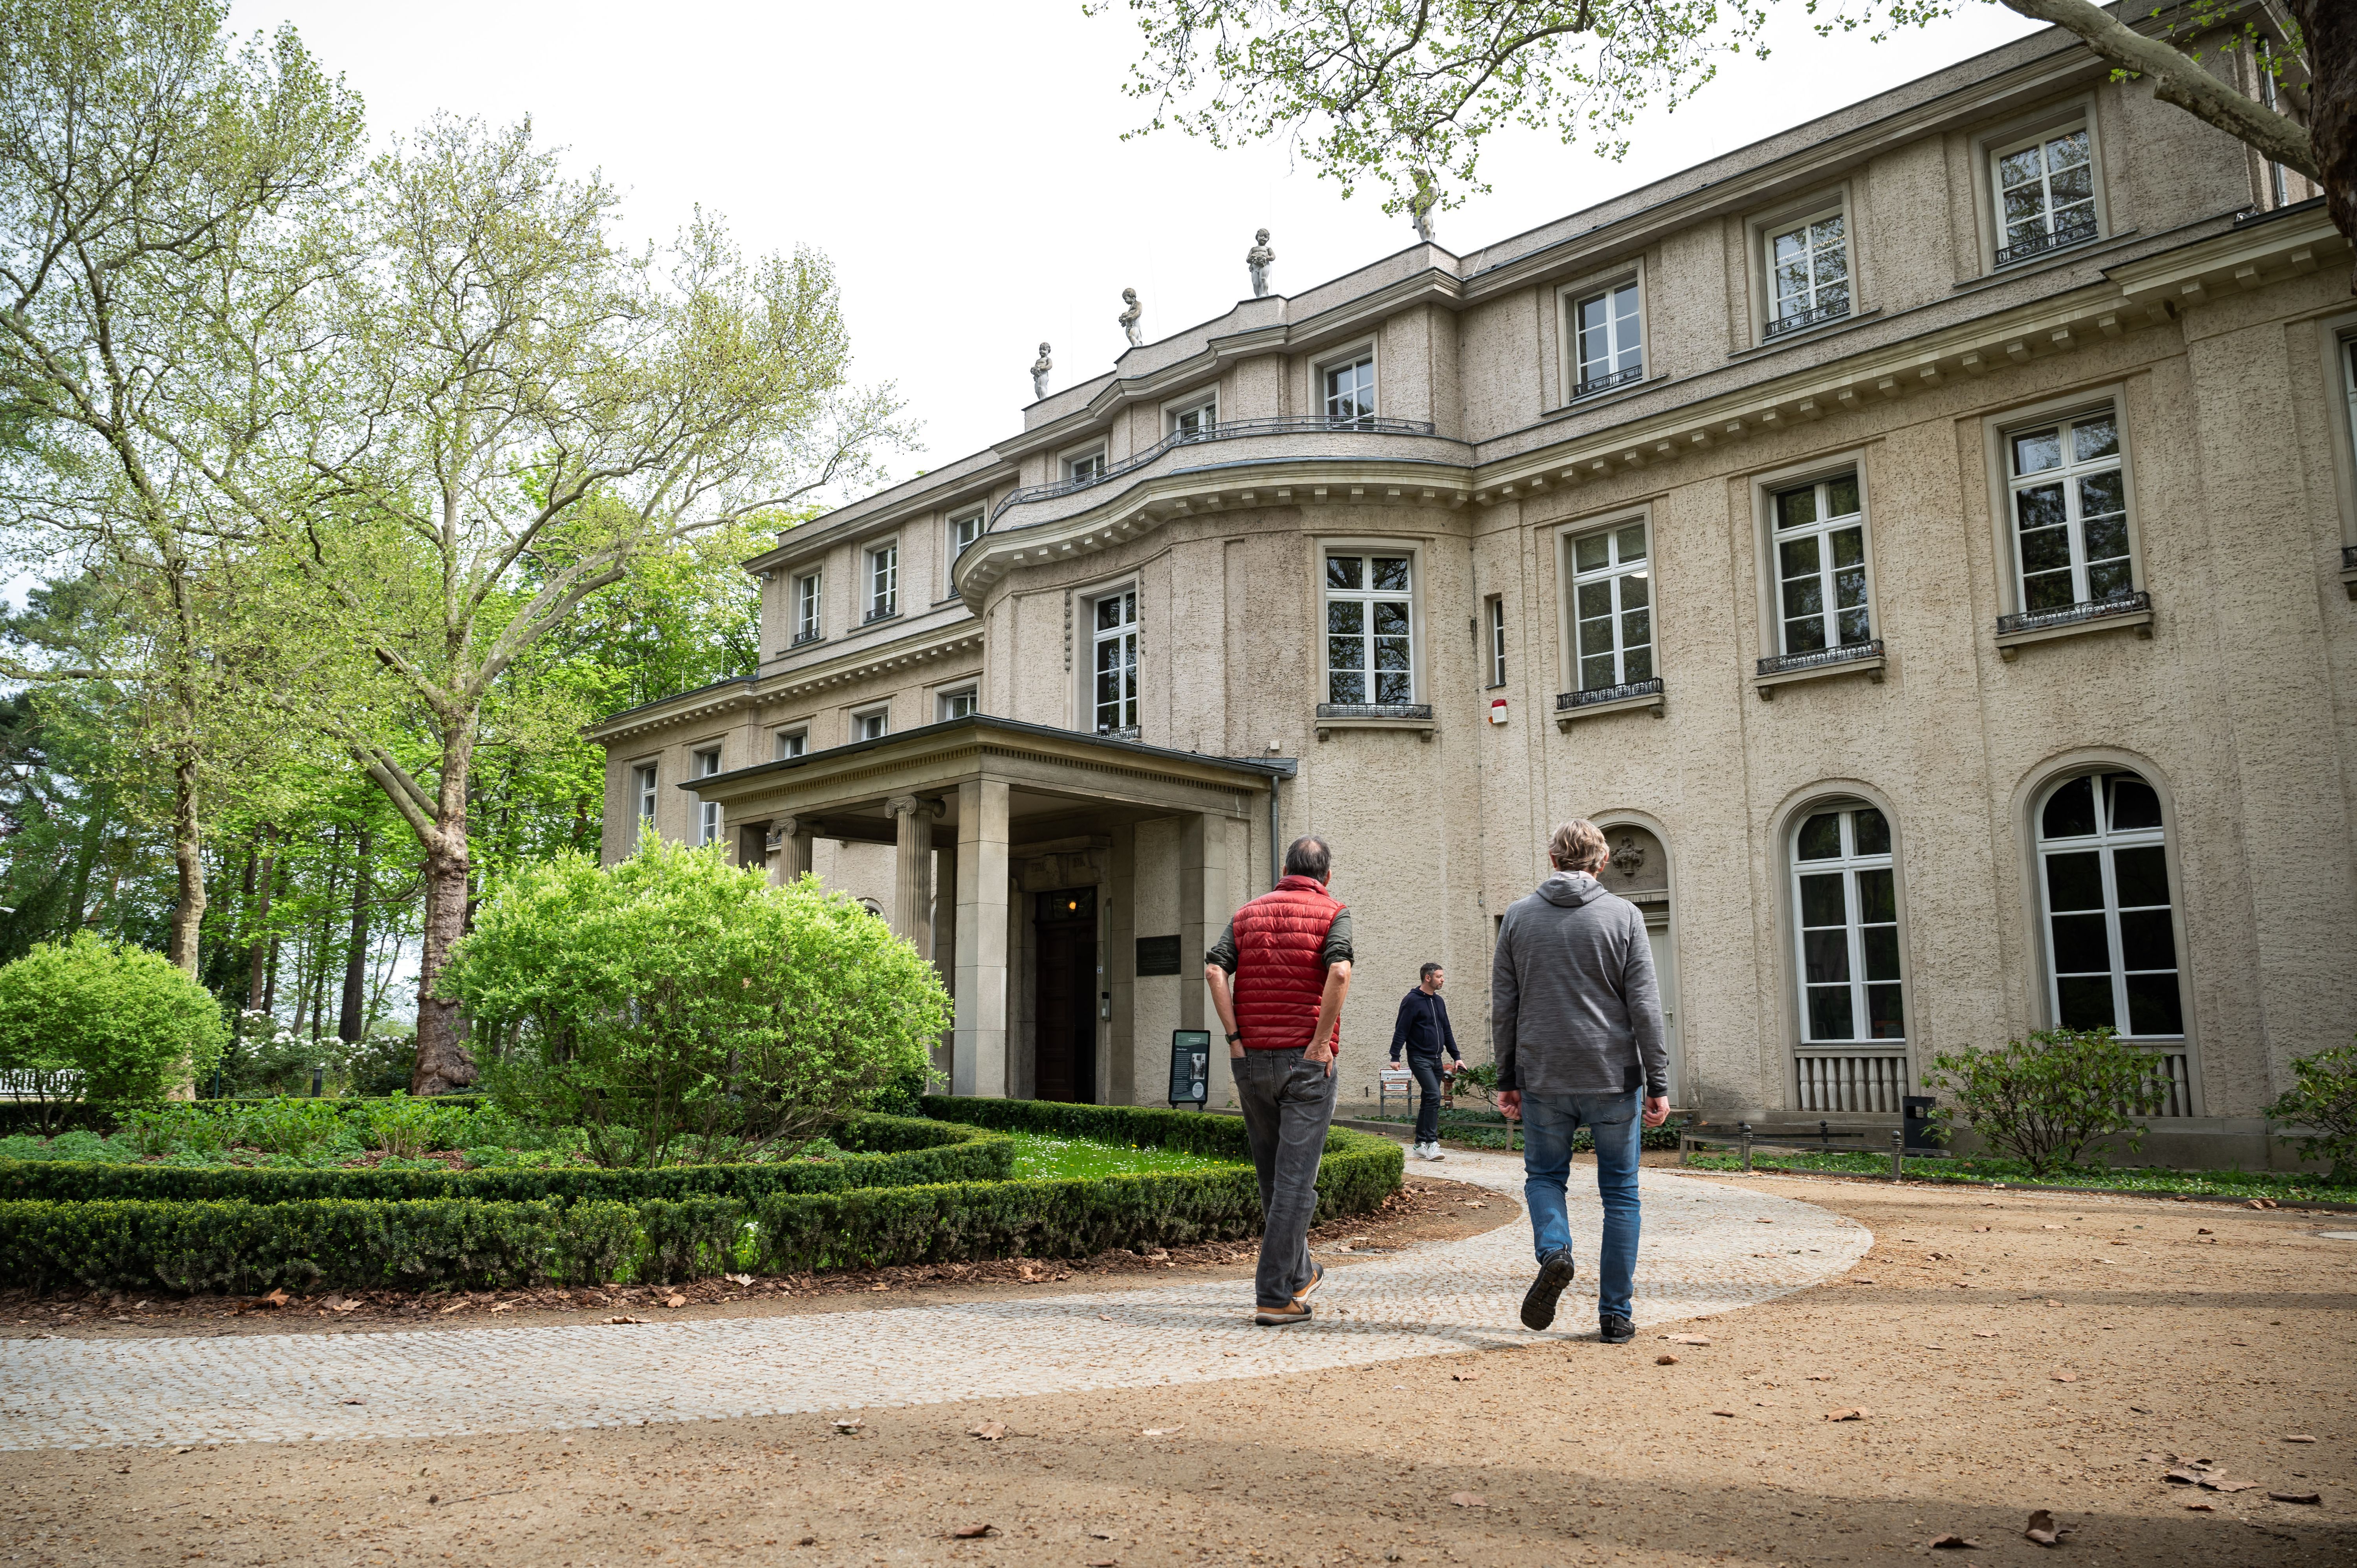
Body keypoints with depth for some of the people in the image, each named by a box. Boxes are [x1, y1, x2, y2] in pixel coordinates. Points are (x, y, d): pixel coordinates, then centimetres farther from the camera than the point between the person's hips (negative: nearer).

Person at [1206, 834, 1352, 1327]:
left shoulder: (1248, 913, 12)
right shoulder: (1332, 913, 0)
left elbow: (1215, 971, -3)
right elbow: (1339, 972, -19)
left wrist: (1235, 1038, -3)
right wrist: (1322, 1041, -14)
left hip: (1252, 1059, 4)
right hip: (1307, 1062, -4)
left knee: (1273, 1176, 17)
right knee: (1295, 1179, -2)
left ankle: (1298, 1273, 31)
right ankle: (1274, 1296, -4)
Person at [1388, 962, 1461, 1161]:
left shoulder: (1439, 1001, 15)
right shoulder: (1412, 1000, -8)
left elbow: (1447, 1032, 21)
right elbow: (1401, 1031, -10)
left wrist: (1456, 1057, 16)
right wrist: (1395, 1057, -14)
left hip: (1436, 1060, 8)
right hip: (1419, 1058, -8)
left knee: (1428, 1101, 9)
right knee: (1434, 1096, -19)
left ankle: (1421, 1145, 15)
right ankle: (1432, 1143, -18)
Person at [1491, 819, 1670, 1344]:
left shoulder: (1518, 916, 3)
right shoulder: (1624, 916, -2)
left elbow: (1504, 1006, 5)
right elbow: (1644, 1007, -5)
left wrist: (1506, 1079, 11)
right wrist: (1658, 1084, -1)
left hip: (1543, 1078, 1)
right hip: (1614, 1078, -1)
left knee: (1544, 1175, 19)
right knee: (1620, 1192, 9)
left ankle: (1554, 1249, -9)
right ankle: (1615, 1316, 9)